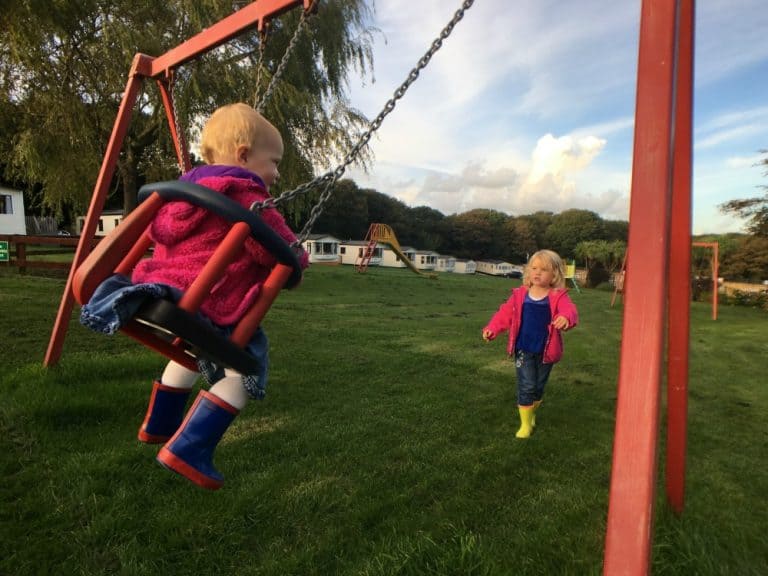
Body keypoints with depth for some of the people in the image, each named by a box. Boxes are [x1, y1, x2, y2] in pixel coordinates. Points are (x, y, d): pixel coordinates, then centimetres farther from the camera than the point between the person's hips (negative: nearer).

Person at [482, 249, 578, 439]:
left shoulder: (559, 296, -9)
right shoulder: (520, 295, -3)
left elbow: (570, 310, -29)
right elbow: (505, 314, 3)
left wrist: (566, 318, -52)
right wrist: (491, 329, -10)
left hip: (545, 351, 0)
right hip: (524, 350, 0)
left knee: (539, 387, 17)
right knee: (526, 386, -2)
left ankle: (531, 413, 43)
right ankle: (525, 423, 14)